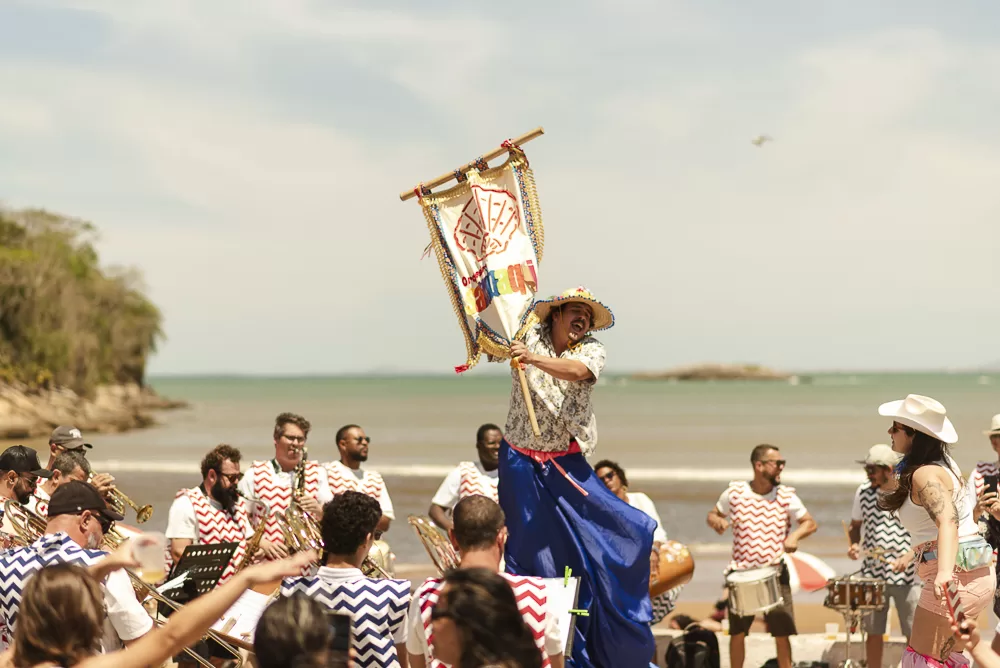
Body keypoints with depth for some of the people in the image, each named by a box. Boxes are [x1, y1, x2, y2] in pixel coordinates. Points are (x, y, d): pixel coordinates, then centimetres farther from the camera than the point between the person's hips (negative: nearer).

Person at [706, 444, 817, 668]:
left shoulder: (786, 496, -4)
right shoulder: (735, 492, -4)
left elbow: (810, 523, 0)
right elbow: (712, 514, 9)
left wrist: (794, 536, -20)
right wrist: (717, 521, -14)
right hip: (741, 574, 0)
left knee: (782, 633, -2)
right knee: (737, 632, 8)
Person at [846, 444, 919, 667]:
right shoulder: (864, 492, 2)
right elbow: (855, 525, 15)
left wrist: (909, 556, -19)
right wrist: (855, 544, -6)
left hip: (907, 575, -3)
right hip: (873, 573, 3)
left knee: (914, 633, 1)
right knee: (873, 632, 8)